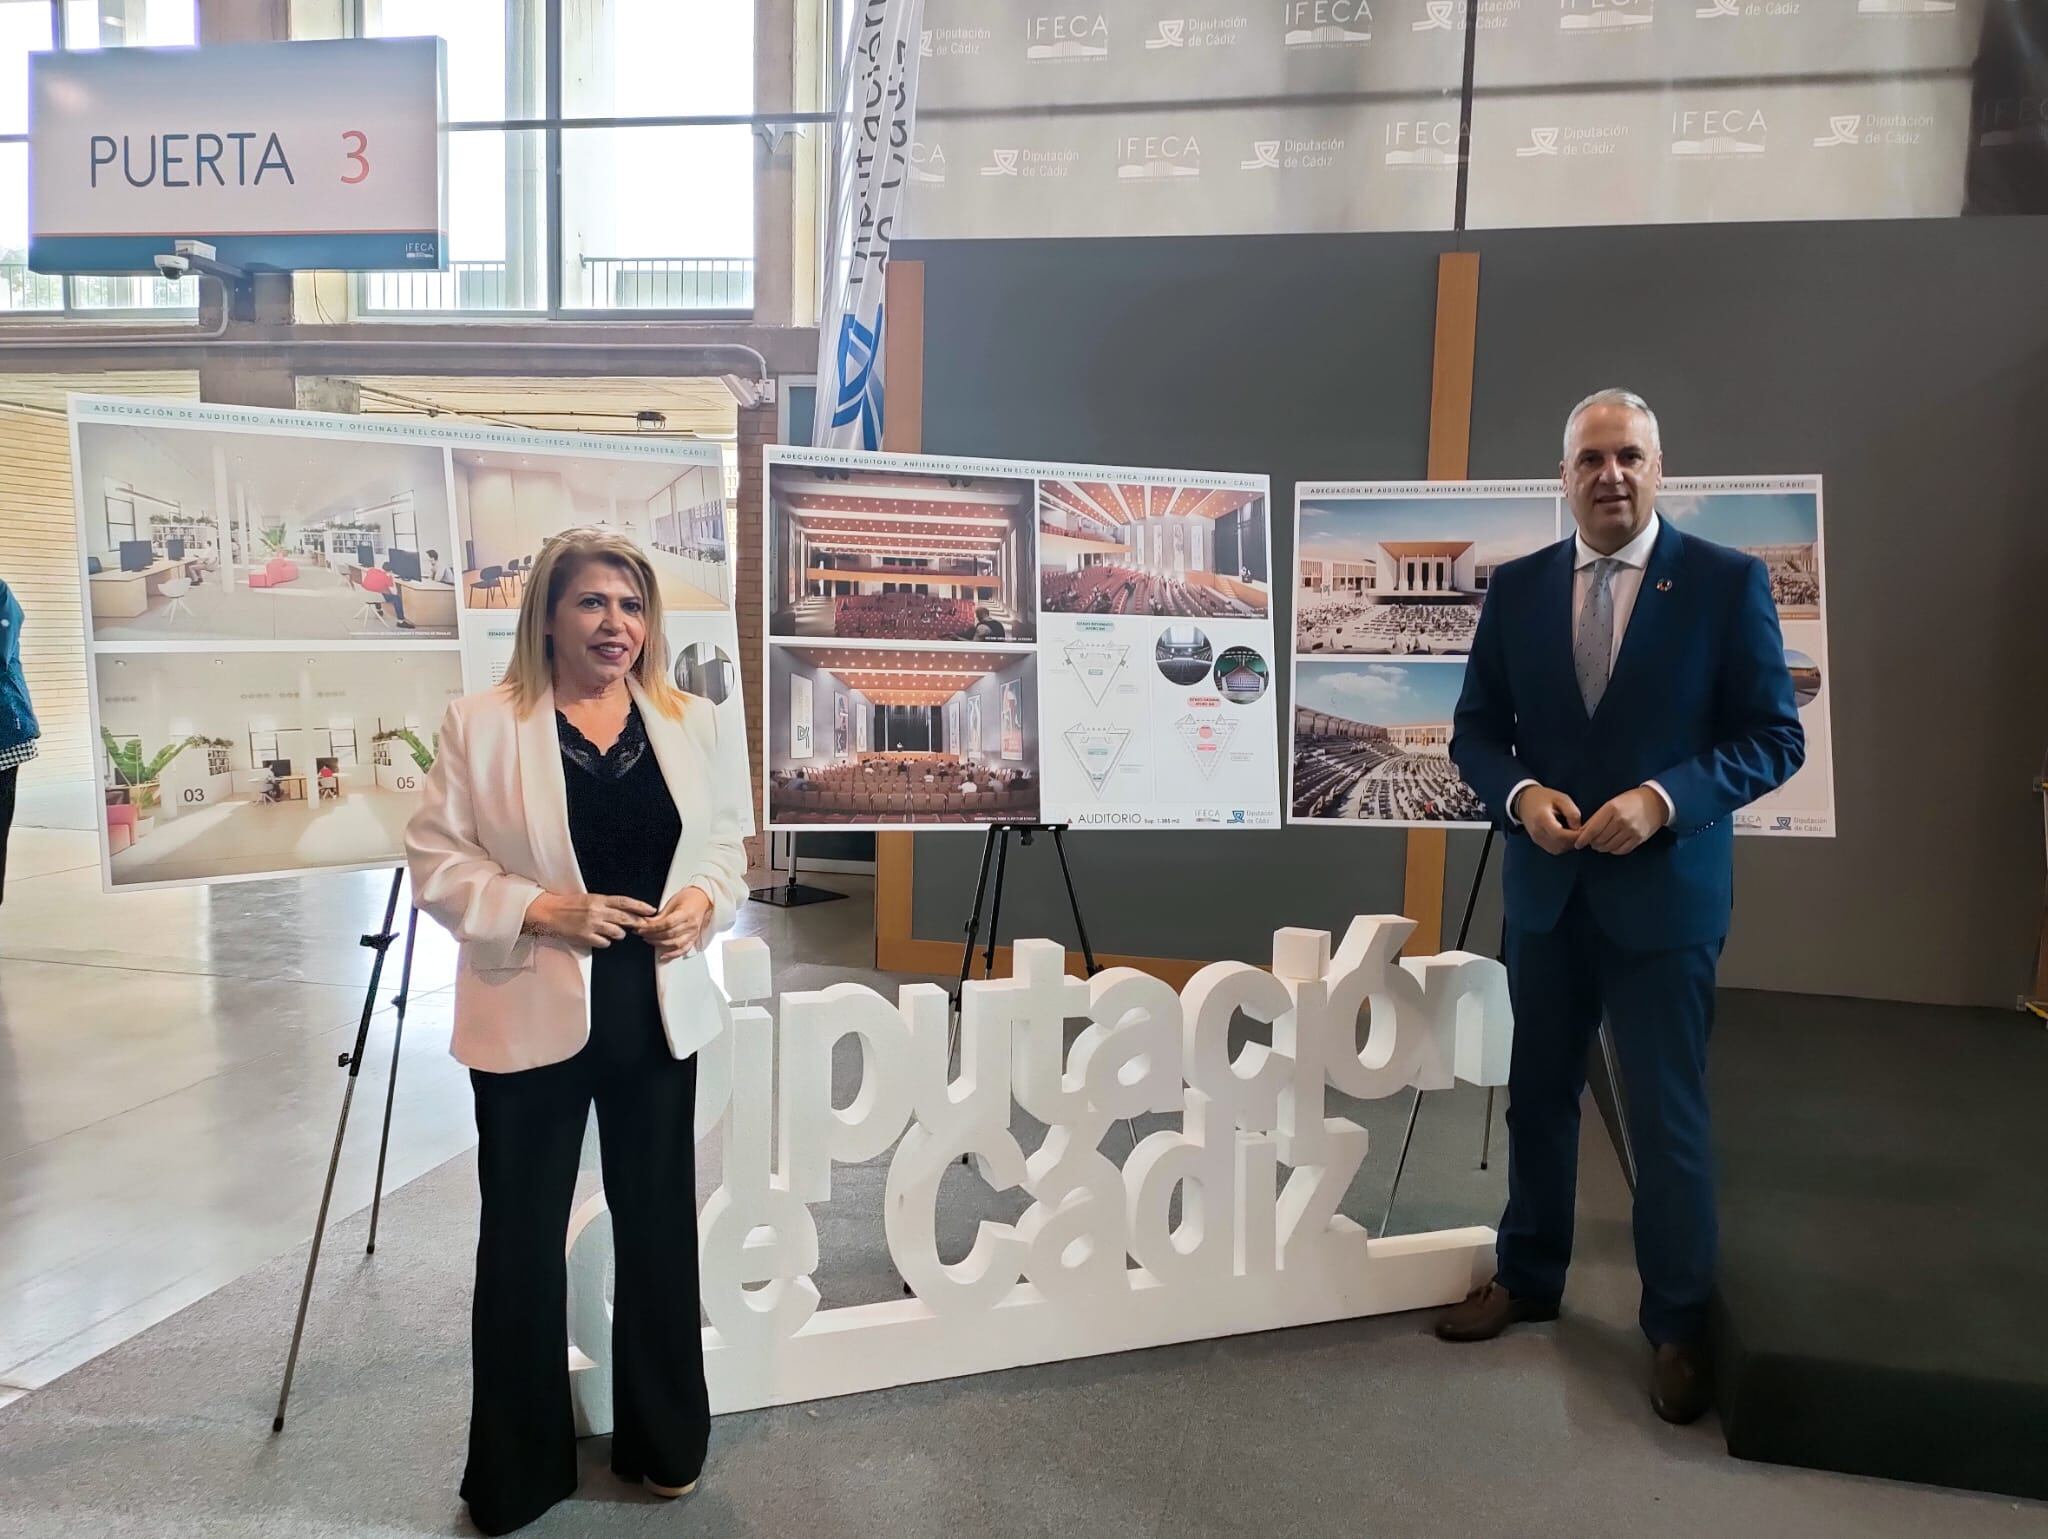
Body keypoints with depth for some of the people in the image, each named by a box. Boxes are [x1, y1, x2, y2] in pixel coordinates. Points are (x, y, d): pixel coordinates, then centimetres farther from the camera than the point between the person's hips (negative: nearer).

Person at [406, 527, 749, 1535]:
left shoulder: (693, 724, 4)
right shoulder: (482, 725, -7)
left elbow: (725, 842, 9)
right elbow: (436, 858, -6)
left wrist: (703, 901, -11)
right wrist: (536, 909, -20)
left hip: (657, 1009, 3)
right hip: (532, 1015, -3)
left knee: (659, 1222, 15)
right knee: (523, 1235, 9)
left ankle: (664, 1441, 36)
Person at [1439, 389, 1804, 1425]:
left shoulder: (1726, 582, -5)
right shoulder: (1517, 588, 3)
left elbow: (1775, 737, -6)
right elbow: (1475, 730, 6)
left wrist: (1664, 797, -21)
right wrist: (1520, 793, -14)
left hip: (1665, 890, -3)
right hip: (1544, 886, 3)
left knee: (1669, 1115, 5)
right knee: (1539, 1095, 16)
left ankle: (1677, 1325, 24)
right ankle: (1527, 1277, 36)